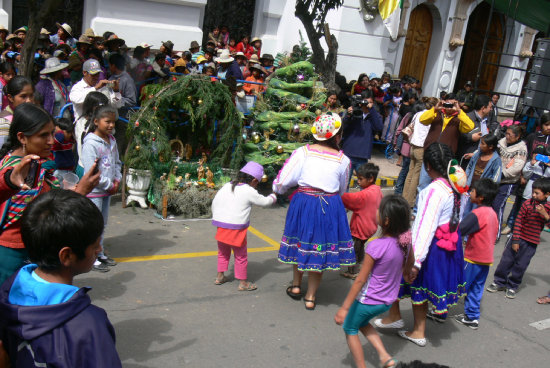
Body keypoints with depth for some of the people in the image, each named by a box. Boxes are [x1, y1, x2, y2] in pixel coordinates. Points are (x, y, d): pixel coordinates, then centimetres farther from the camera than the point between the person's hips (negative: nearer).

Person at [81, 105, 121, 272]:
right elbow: (91, 171, -21)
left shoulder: (111, 141, 8)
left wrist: (116, 180, 1)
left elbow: (117, 163, 16)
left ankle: (100, 254, 30)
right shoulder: (90, 143, -18)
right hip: (94, 190, -8)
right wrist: (109, 185, -14)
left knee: (103, 223, 18)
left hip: (107, 189, 8)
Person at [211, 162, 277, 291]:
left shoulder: (227, 186, 7)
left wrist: (216, 218, 21)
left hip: (221, 226, 6)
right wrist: (273, 197, 22)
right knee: (241, 256, 7)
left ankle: (220, 276, 33)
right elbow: (264, 202, 1)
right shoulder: (249, 192, -10)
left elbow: (214, 202, 10)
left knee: (223, 252, 24)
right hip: (236, 229, -6)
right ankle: (243, 283, 16)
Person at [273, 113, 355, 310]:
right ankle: (310, 296, 21)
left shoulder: (303, 152, -6)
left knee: (301, 243, 21)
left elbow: (282, 182, -5)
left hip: (303, 203, 0)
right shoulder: (343, 160, -3)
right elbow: (342, 190, 11)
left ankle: (296, 286, 36)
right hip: (331, 208, 0)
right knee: (320, 248, 11)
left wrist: (278, 188, 16)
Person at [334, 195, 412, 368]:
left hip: (368, 301, -7)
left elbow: (360, 280, -23)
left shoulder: (375, 246, -28)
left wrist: (344, 308, -15)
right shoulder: (405, 240, -11)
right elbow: (410, 262, 9)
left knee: (350, 329, 18)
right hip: (388, 301, 7)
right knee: (362, 322, 31)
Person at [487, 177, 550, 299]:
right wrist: (515, 240, -9)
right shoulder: (528, 203, -11)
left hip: (532, 243, 1)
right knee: (506, 260, 6)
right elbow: (518, 221, -8)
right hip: (518, 238, -1)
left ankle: (512, 286, 27)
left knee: (520, 265, 9)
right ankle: (499, 282, 23)